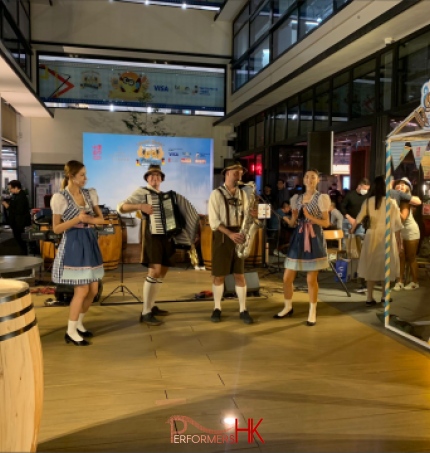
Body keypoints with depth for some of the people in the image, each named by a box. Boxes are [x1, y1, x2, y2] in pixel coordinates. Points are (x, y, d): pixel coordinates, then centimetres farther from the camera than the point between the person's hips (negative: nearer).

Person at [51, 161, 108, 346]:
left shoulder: (90, 194, 8)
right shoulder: (60, 197, -10)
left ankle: (78, 324, 28)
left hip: (90, 243, 7)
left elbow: (101, 219, 9)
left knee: (93, 290, 9)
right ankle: (71, 332, 12)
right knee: (81, 291, -5)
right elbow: (56, 228, -9)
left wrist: (87, 219, -11)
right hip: (73, 245, -7)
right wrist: (77, 219, -20)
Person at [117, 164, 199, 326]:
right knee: (154, 271, -17)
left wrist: (191, 217, 8)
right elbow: (120, 207, -10)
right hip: (152, 235, -7)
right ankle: (146, 313, -12)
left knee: (162, 271, 10)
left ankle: (152, 306, 22)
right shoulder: (142, 192, -2)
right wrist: (140, 206, -23)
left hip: (166, 235, 8)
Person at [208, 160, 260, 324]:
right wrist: (230, 234, -21)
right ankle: (217, 308, 17)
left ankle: (243, 310, 12)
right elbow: (214, 221, -12)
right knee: (219, 275, 3)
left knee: (239, 274, 6)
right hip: (222, 236, -4)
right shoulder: (216, 194, -6)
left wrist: (253, 215, -12)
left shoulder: (243, 194, 11)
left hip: (238, 235, 4)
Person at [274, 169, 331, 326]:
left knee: (311, 279, 2)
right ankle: (288, 307, 26)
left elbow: (326, 223, -4)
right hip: (298, 238, 4)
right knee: (287, 277, 5)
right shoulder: (297, 198, 11)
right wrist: (294, 218, -6)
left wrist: (310, 217, -16)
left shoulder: (321, 198, -2)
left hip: (314, 239, -4)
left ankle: (312, 312, 19)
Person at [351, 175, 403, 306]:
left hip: (372, 236, 2)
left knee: (371, 265, 8)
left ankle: (370, 298, 9)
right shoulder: (391, 202, -9)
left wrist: (352, 230, 24)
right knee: (386, 265, 12)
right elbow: (397, 224, -6)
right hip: (387, 237, -2)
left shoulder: (368, 201, -2)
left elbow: (358, 219, 7)